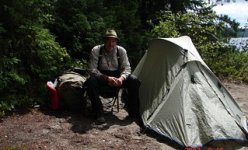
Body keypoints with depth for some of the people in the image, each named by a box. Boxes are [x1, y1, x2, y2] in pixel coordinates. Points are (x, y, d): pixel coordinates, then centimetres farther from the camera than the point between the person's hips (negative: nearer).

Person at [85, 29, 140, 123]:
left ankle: (133, 112, -8)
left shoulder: (121, 50, -7)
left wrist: (121, 78, -30)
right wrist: (107, 78, -31)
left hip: (117, 77, 2)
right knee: (91, 81, -35)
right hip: (102, 77, -2)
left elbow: (126, 68, -7)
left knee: (134, 81, -22)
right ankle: (99, 113, -25)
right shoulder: (96, 50, -13)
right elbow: (92, 69, -16)